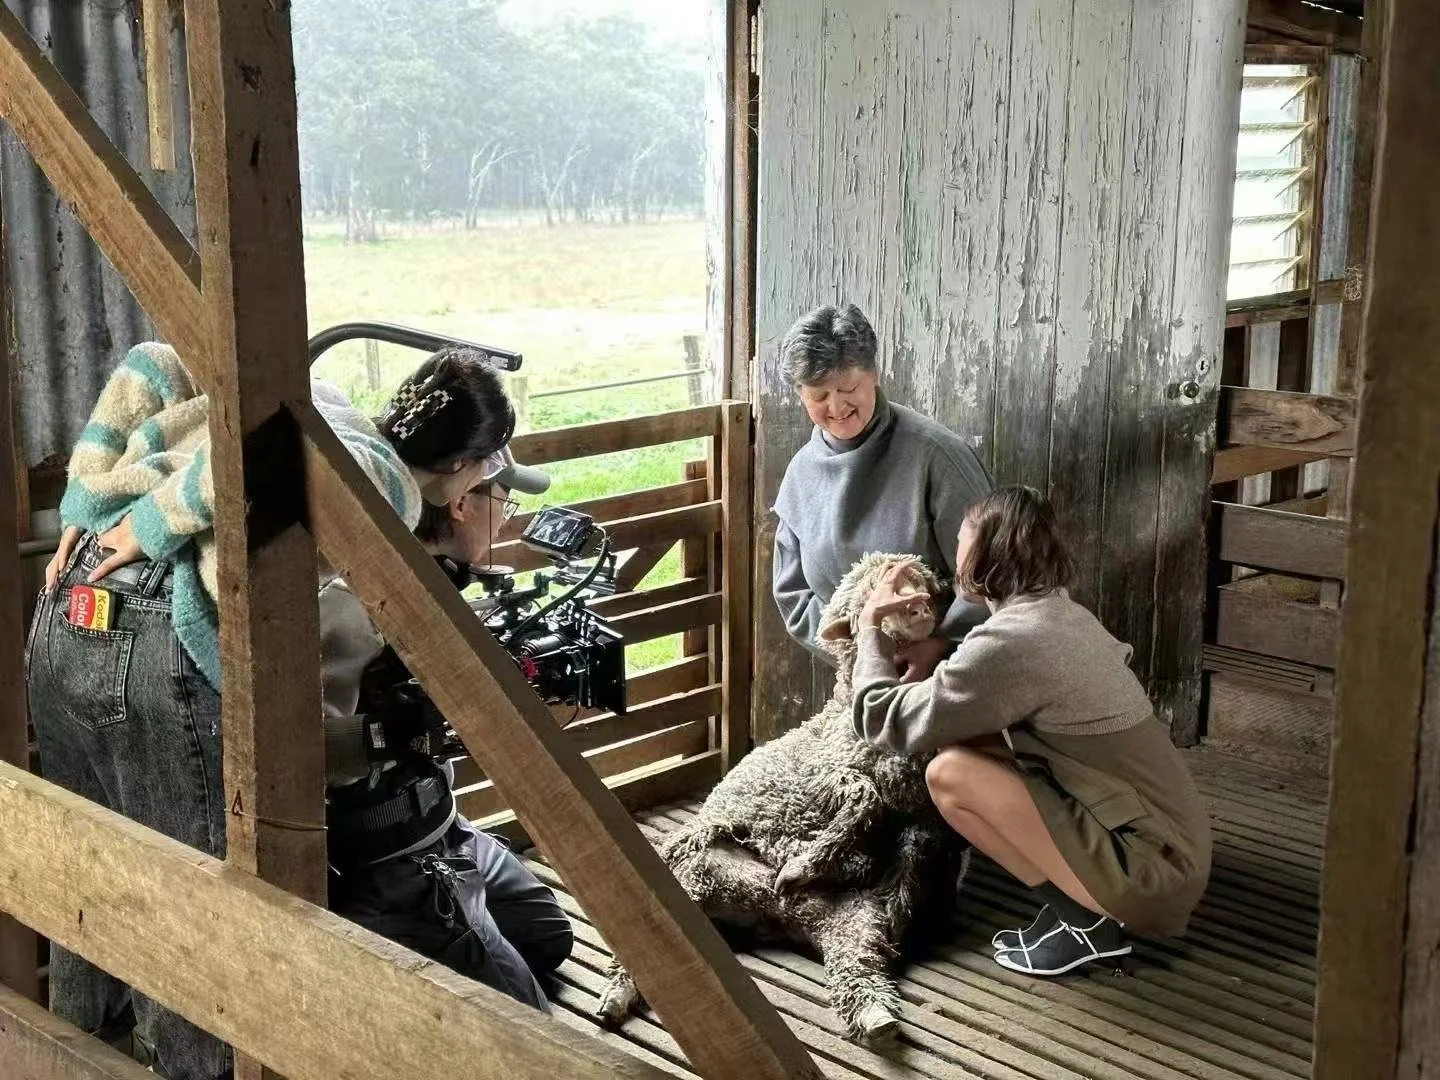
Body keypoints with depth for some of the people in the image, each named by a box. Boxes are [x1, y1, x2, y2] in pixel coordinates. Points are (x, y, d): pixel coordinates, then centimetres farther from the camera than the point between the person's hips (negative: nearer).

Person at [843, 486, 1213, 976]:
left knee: (949, 772, -15)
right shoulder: (1063, 614, 8)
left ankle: (1082, 919, -2)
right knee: (966, 741, 10)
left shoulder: (1009, 641, -20)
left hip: (1151, 873, -9)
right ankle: (1080, 902, 11)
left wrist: (870, 625, 3)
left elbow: (885, 721, -12)